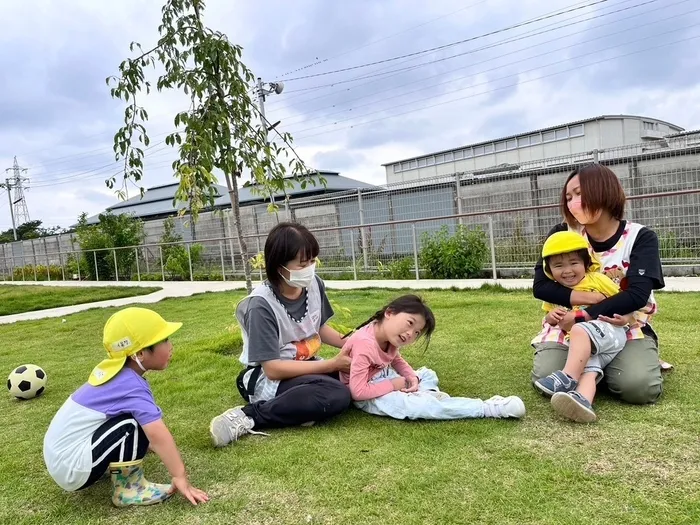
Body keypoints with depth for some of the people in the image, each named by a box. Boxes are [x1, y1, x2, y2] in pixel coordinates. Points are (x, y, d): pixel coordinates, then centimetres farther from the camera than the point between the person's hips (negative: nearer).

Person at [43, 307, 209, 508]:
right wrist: (180, 478, -26)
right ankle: (128, 489, -6)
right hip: (72, 469, -9)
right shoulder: (132, 387, -24)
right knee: (133, 424, -22)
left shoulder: (114, 370, 2)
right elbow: (158, 435, -30)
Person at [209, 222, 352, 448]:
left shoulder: (314, 284, -6)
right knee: (337, 395, -31)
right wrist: (332, 364, -24)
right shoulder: (262, 305, -23)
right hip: (266, 379, -7)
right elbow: (273, 369, -24)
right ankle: (248, 416, -20)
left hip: (306, 367, 7)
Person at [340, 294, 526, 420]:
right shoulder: (364, 344, -32)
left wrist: (412, 377, -11)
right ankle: (489, 408, -26)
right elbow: (358, 391, -31)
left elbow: (396, 360, 10)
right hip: (365, 396, -10)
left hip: (382, 379, 10)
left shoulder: (387, 336, -5)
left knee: (427, 374, 12)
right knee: (416, 405, -29)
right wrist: (394, 385, -22)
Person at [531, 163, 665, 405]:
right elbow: (541, 286, -9)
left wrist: (583, 316, -25)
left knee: (639, 387, -27)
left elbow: (637, 295, -18)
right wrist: (590, 297, -22)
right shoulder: (562, 235, -2)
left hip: (626, 326, -1)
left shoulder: (640, 237, -7)